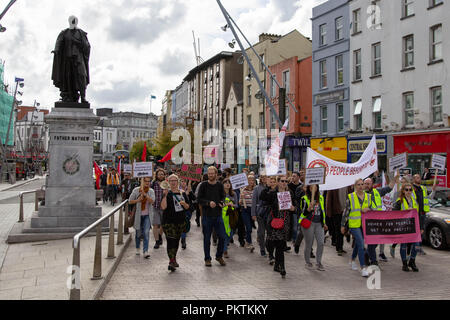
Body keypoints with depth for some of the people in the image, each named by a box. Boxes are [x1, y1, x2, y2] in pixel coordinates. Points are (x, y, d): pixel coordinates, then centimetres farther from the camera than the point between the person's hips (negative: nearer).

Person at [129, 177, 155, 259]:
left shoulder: (151, 191, 0)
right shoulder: (136, 190, -2)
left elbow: (152, 201, -16)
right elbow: (130, 201, 3)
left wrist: (145, 194, -26)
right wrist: (138, 200, -15)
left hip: (147, 215, 0)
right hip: (138, 215, 0)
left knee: (146, 233, -11)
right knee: (138, 233, 11)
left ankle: (145, 252, -13)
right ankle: (137, 248, 34)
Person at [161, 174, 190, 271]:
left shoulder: (183, 193, 9)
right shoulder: (167, 193, -6)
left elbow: (187, 207, 14)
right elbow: (163, 207, -18)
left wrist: (184, 204, -8)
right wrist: (165, 195, -26)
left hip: (180, 221, 5)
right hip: (168, 221, -5)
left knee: (176, 240, 14)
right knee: (171, 240, -13)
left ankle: (173, 260, 29)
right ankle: (171, 261, -15)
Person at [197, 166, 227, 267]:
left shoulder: (220, 185, 6)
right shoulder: (203, 185, -1)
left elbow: (223, 197, 9)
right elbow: (199, 199, -5)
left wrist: (221, 202, -12)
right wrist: (208, 203, -21)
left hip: (218, 215, 2)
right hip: (206, 215, -2)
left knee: (222, 237, -1)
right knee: (207, 238, 5)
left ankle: (219, 256, 20)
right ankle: (207, 258, 19)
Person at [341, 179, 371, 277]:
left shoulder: (368, 196, 7)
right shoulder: (350, 197, -4)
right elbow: (346, 212, -1)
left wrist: (368, 209, -11)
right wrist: (343, 225, 0)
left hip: (364, 224, 5)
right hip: (354, 225, -5)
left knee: (357, 243, 19)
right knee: (361, 244, -15)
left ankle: (353, 260, 43)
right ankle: (363, 267, -13)